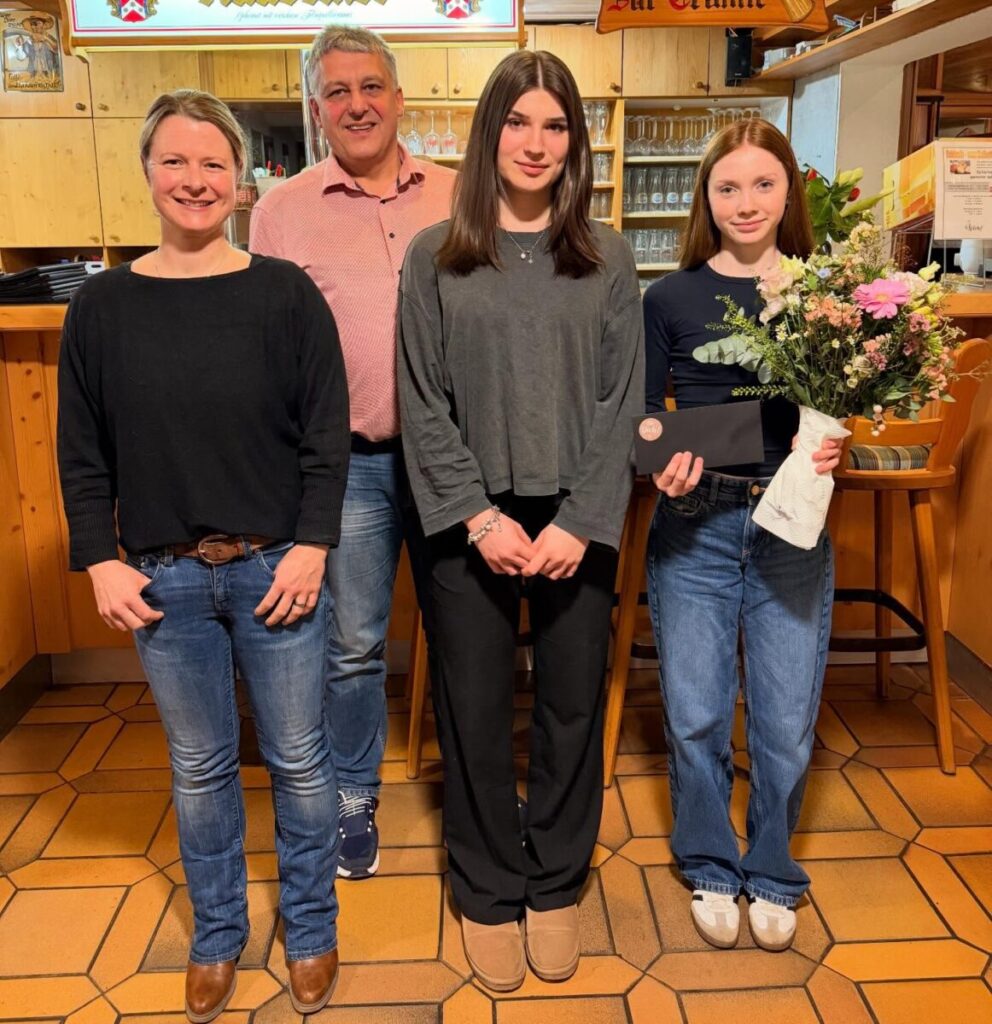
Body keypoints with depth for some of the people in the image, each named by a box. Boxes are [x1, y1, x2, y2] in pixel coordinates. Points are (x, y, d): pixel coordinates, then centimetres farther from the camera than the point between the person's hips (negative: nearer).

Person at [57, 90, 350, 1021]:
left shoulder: (286, 294, -4)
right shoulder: (102, 307, 1)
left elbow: (326, 435, -4)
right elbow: (82, 455, 4)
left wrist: (312, 545, -10)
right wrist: (99, 561, -3)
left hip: (277, 570, -1)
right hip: (164, 579, 2)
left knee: (298, 759, 10)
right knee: (200, 767, 15)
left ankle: (311, 933, 33)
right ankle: (216, 935, 37)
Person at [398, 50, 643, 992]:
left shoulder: (606, 259, 5)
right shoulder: (435, 258, 2)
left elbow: (621, 402, 0)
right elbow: (424, 405, -2)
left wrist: (580, 524, -10)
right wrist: (480, 517, -11)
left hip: (578, 524, 1)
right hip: (470, 523, 0)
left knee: (572, 708, 10)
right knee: (474, 713, 8)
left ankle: (556, 883, 32)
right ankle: (488, 892, 29)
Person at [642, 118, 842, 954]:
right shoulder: (670, 298, 2)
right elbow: (641, 416, 5)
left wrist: (832, 448, -13)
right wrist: (663, 464, -16)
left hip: (793, 528, 1)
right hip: (694, 524, 0)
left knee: (786, 722, 6)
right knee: (696, 715, 8)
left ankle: (773, 876, 32)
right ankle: (711, 870, 33)